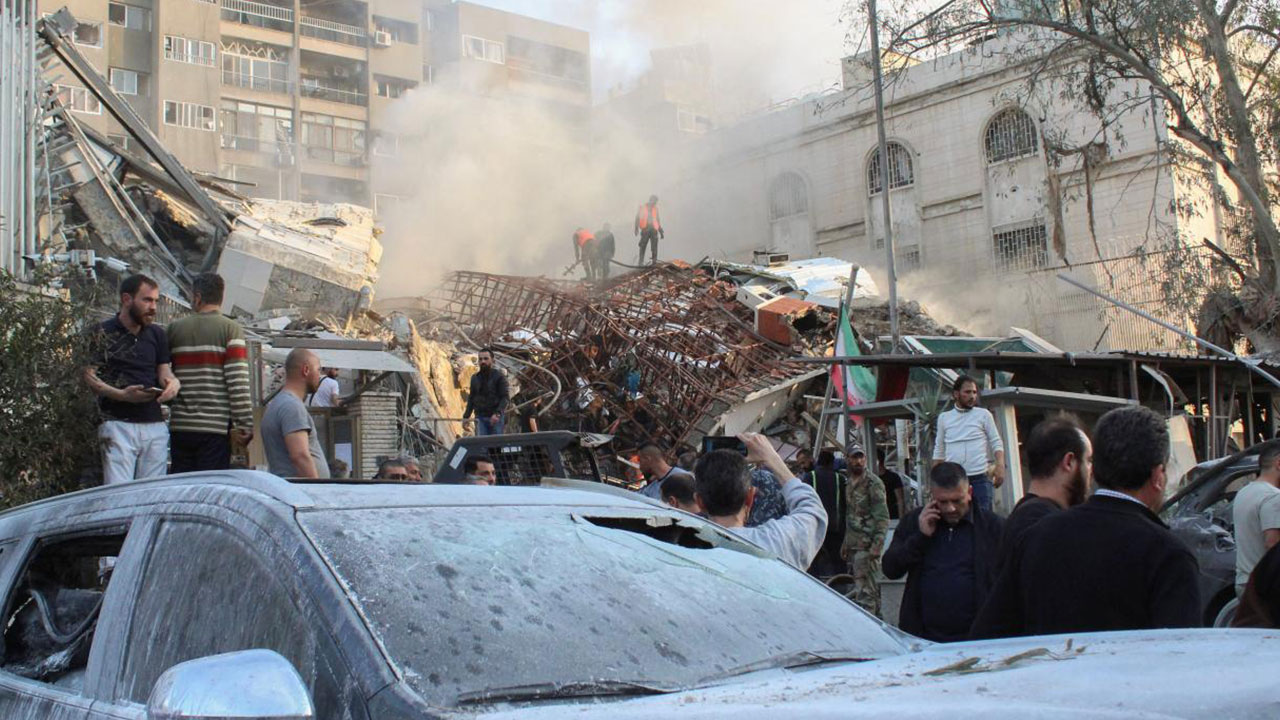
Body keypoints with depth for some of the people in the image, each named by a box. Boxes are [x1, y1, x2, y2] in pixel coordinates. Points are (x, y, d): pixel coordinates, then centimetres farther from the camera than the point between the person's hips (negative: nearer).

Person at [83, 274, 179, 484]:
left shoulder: (157, 335, 18)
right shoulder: (103, 334, 1)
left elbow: (164, 371, 16)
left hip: (155, 425, 5)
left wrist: (173, 382, -8)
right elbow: (89, 376, -4)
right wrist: (121, 394, -18)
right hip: (118, 423, -5)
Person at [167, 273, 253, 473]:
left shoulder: (175, 328, 6)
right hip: (215, 426, -3)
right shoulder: (230, 329, -4)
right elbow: (238, 383, -11)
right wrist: (245, 424, -8)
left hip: (180, 426, 3)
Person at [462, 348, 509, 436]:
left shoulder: (499, 376, -1)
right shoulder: (475, 378, 14)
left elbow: (505, 397, -9)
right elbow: (471, 398, 19)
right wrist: (466, 417, 10)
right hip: (480, 418, 3)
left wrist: (497, 413, -24)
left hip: (495, 418, -3)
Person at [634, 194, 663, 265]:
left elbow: (658, 220, 21)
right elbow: (637, 218, 3)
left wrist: (661, 231, 19)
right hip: (645, 229, -2)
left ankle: (654, 261, -5)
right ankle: (641, 261, 7)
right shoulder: (642, 208, 5)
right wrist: (636, 229, -9)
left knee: (654, 247, -7)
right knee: (643, 246, 0)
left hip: (653, 230, 2)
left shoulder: (655, 209, 15)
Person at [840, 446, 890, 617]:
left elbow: (882, 517, -14)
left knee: (864, 590, -11)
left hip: (867, 546, -8)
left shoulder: (873, 483, -10)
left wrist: (877, 545, -20)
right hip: (853, 545, 8)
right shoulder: (849, 484, 15)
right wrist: (845, 543, 21)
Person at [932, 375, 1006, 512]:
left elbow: (996, 443, 3)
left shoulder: (983, 415, 6)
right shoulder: (944, 418, 11)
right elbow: (939, 451, 16)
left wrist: (1000, 466, -13)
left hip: (979, 478, -1)